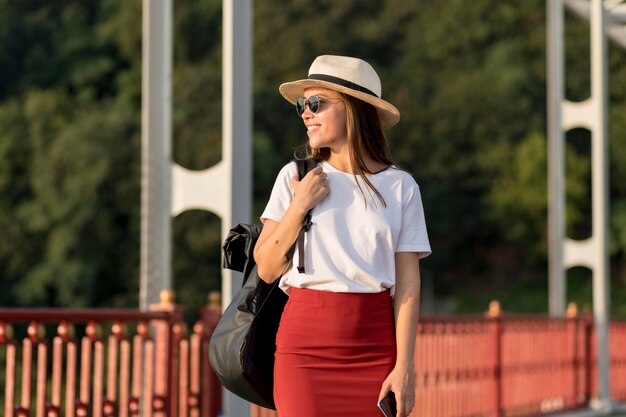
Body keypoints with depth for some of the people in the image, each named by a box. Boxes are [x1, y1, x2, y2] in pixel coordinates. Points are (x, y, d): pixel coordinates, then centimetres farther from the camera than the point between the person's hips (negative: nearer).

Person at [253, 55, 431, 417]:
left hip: (375, 344, 0)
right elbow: (267, 269, 5)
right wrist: (300, 206, -6)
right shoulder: (295, 177, 7)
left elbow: (408, 282, 1)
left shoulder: (399, 186, 4)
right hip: (306, 341, 0)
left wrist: (404, 366, -6)